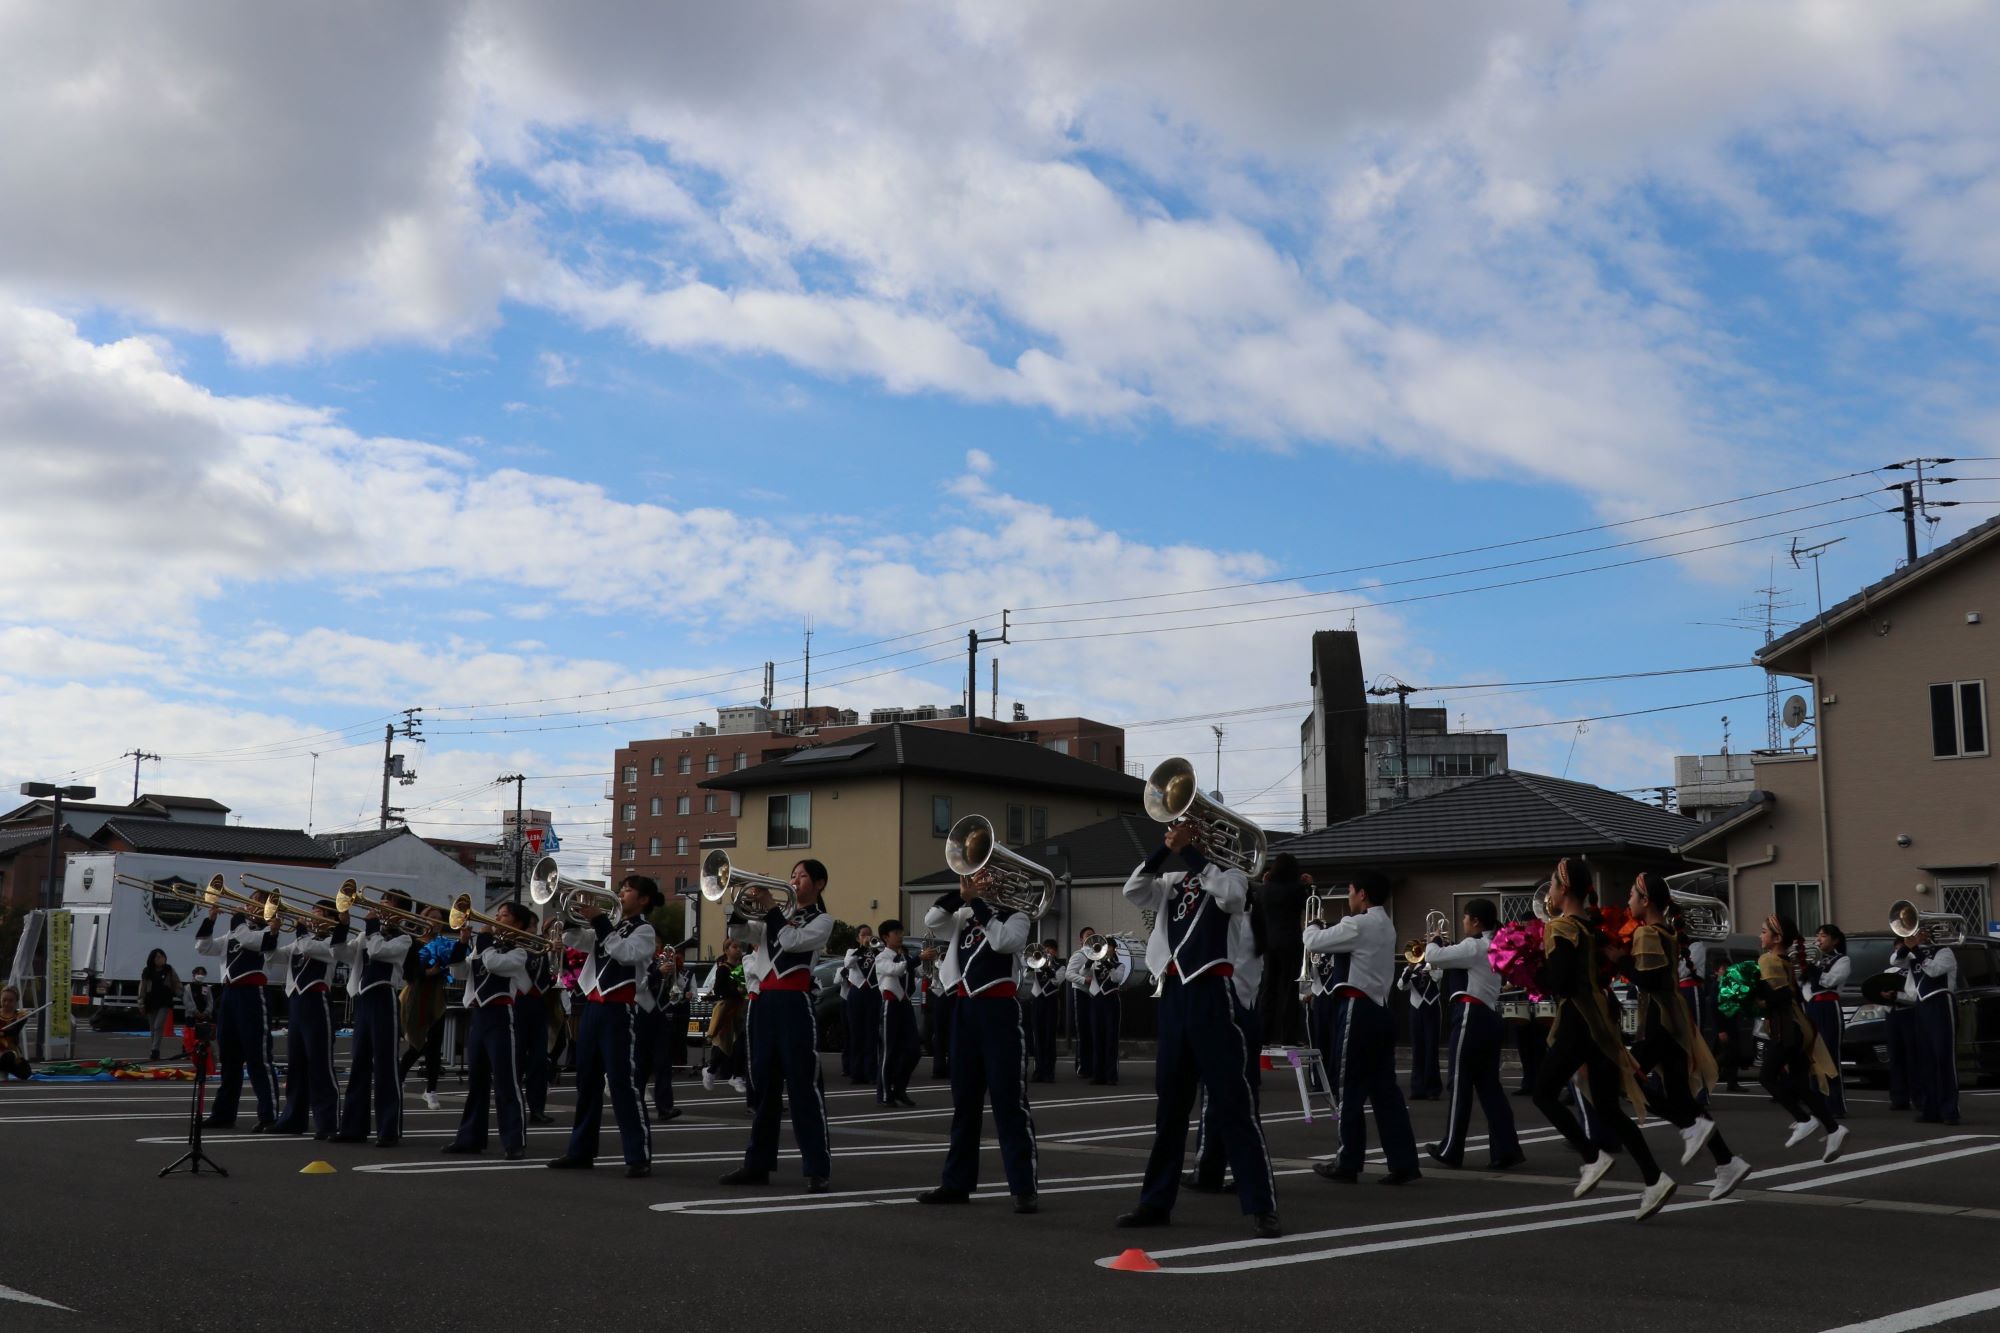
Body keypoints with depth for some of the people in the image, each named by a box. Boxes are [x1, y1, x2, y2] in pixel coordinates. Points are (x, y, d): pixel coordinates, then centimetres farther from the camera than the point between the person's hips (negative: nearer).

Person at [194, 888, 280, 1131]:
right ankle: (224, 1113, 21)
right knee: (229, 1058, 13)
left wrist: (239, 918, -8)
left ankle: (269, 1116, -10)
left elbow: (249, 939, -21)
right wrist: (210, 919, 9)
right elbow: (203, 947, 20)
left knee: (258, 1057, -10)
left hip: (253, 994, -8)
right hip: (230, 994, 8)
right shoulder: (233, 934, 21)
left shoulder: (267, 929, -2)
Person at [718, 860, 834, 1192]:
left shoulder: (822, 920, 4)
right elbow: (739, 933, 10)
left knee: (804, 1086, -9)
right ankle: (758, 1163, 16)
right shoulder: (778, 915, 20)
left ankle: (819, 1169, -9)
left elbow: (791, 941, -13)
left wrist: (771, 908, -9)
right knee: (762, 1085, 10)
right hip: (763, 1003, 6)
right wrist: (741, 906, -5)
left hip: (793, 1005, -6)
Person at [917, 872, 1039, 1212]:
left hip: (999, 1010, -6)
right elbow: (931, 921, 0)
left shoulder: (1016, 916, 0)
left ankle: (1023, 1187, -8)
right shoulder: (965, 915, 15)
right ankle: (957, 1181, 18)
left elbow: (1002, 942, -20)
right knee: (964, 1099, 11)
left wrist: (978, 902, -17)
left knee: (1008, 1099, -9)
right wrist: (960, 895, -11)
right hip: (965, 1009, 6)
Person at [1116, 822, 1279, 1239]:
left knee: (1231, 1103, -8)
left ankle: (1261, 1207, -6)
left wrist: (1189, 850, -16)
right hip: (1174, 995, 6)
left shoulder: (1231, 875, 2)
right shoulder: (1173, 882, 15)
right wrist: (1164, 849, -10)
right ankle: (1156, 1201, 18)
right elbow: (1133, 893, -1)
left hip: (1212, 994, -6)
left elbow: (1229, 896, -20)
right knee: (1169, 1104, 11)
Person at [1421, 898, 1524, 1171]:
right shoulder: (1495, 946, 17)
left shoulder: (1474, 946, -12)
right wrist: (1446, 947, 10)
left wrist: (1435, 942, 5)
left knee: (1461, 1083, 0)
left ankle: (1451, 1150, 8)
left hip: (1472, 1016, -9)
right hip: (1489, 1016, 9)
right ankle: (1506, 1150, 1)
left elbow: (1433, 957, -15)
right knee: (1489, 1084, 8)